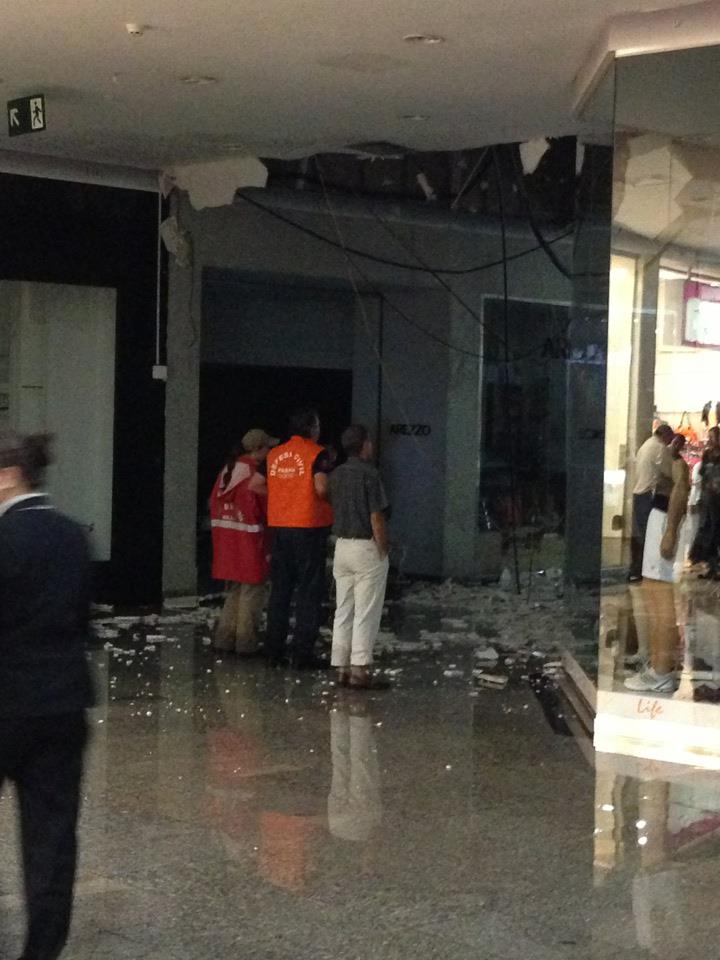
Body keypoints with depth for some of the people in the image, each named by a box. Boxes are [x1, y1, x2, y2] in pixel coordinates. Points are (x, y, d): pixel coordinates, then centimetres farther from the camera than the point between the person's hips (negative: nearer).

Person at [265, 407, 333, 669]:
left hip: (280, 527, 6)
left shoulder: (274, 455, 8)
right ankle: (302, 653, -1)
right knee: (309, 591, 1)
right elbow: (322, 488, -20)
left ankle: (274, 650, 14)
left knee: (280, 589, 12)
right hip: (309, 527, -5)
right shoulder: (316, 453, -9)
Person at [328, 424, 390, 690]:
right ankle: (360, 669, -4)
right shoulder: (369, 474, -13)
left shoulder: (337, 475, 9)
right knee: (366, 613, -4)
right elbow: (376, 518, -15)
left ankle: (341, 667, 10)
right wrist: (383, 549, -8)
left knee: (343, 611, 9)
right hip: (366, 548, -7)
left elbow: (333, 511, 13)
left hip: (342, 546, 7)